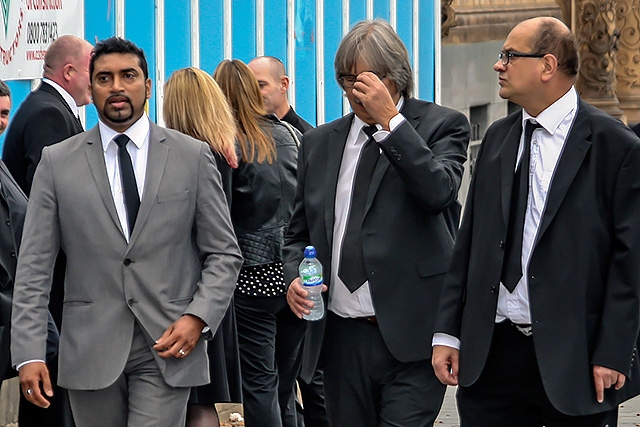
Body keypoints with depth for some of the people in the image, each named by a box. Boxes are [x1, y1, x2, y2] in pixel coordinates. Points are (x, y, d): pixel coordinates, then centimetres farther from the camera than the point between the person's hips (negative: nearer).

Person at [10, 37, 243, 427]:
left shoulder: (193, 156, 6)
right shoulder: (58, 162, 5)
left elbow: (224, 253, 7)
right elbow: (34, 266, 3)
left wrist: (198, 317, -9)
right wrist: (29, 353, -6)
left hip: (167, 349, -1)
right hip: (90, 351, 1)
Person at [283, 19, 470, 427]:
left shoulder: (442, 125, 3)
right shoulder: (319, 142, 16)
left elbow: (439, 193, -16)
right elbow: (299, 232, 22)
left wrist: (389, 120, -16)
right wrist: (295, 277, 0)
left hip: (412, 336, -5)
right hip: (343, 338, 5)